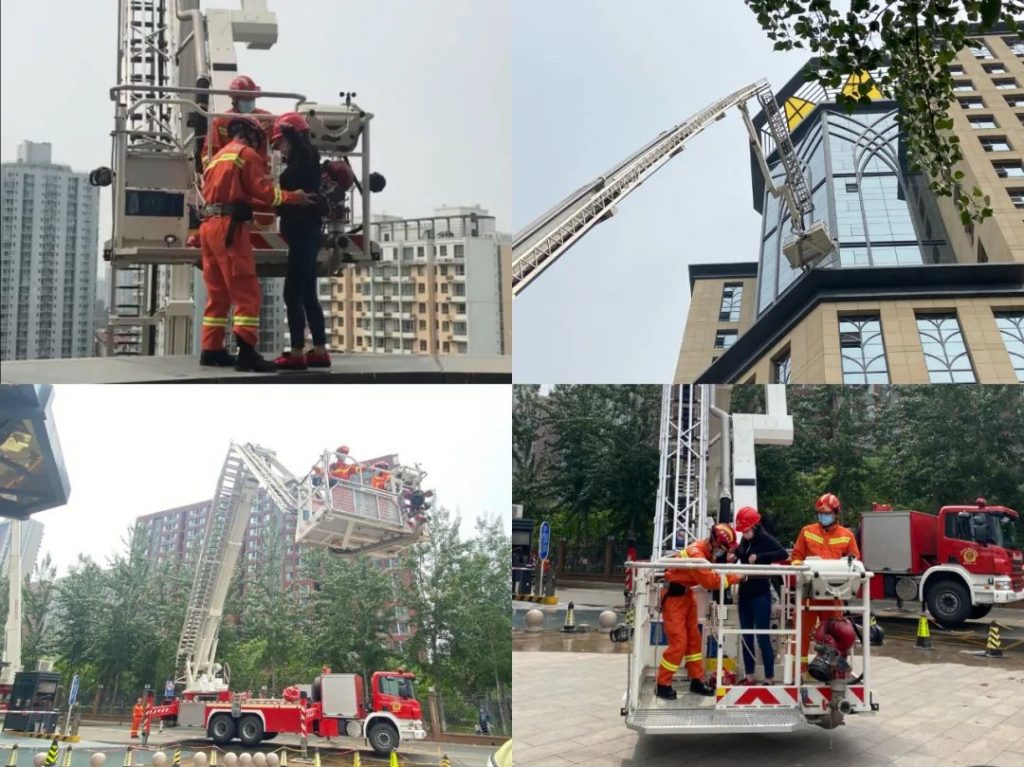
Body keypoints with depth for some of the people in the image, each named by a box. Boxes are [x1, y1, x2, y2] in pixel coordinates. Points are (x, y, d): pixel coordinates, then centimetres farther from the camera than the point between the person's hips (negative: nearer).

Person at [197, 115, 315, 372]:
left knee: (217, 292, 13)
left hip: (209, 225, 9)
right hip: (229, 226, -9)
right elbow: (263, 190, -9)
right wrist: (293, 197, 0)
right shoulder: (246, 153, 0)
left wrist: (255, 202, 23)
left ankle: (212, 350, 13)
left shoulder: (218, 157, 27)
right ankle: (247, 351, -20)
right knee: (246, 291, -12)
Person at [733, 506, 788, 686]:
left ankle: (769, 678, 2)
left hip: (760, 594, -7)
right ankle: (749, 676, 19)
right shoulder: (745, 540, 7)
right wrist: (734, 555, 2)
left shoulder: (764, 538, -12)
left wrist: (759, 557, -30)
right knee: (746, 636, 11)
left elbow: (783, 554, -25)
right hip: (745, 593, 7)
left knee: (762, 637, -5)